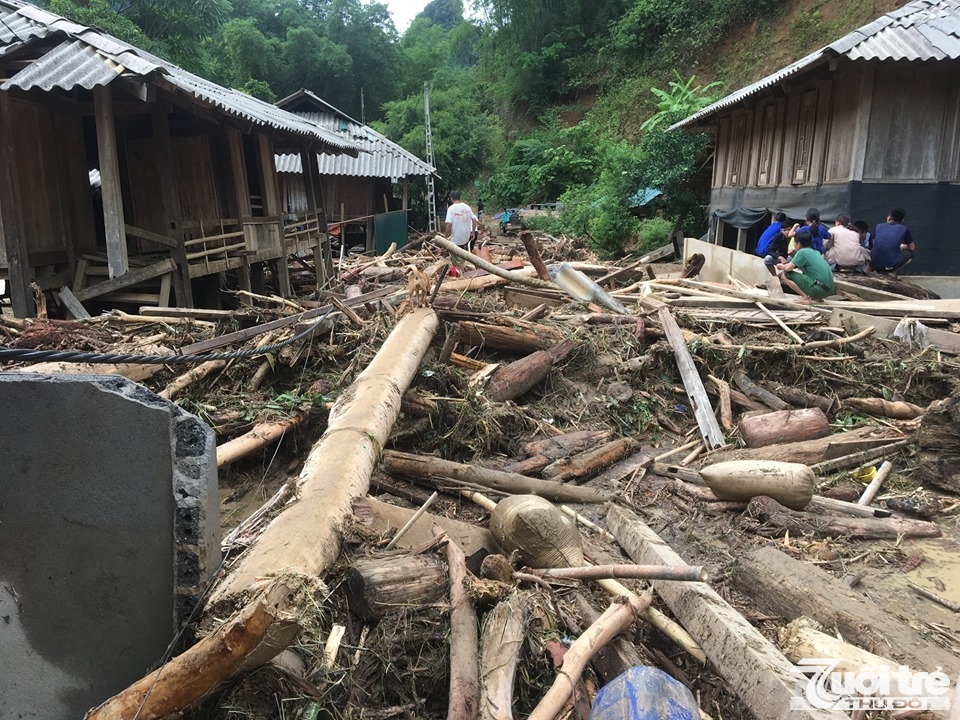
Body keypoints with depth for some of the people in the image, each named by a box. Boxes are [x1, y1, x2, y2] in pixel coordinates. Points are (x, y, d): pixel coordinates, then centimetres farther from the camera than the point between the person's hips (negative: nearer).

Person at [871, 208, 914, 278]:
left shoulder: (878, 226, 10)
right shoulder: (904, 229, 5)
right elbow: (912, 248, 19)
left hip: (874, 265, 3)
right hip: (890, 266, -3)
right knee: (909, 253, 27)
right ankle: (892, 272, 7)